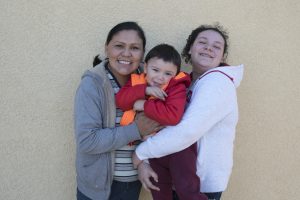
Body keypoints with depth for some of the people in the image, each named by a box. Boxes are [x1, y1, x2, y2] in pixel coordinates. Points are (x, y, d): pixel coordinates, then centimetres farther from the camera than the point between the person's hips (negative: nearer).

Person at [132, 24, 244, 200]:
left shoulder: (217, 81, -19)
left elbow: (187, 131, -30)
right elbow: (161, 123, 2)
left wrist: (140, 153, -21)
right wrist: (142, 162, -13)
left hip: (205, 183, -7)